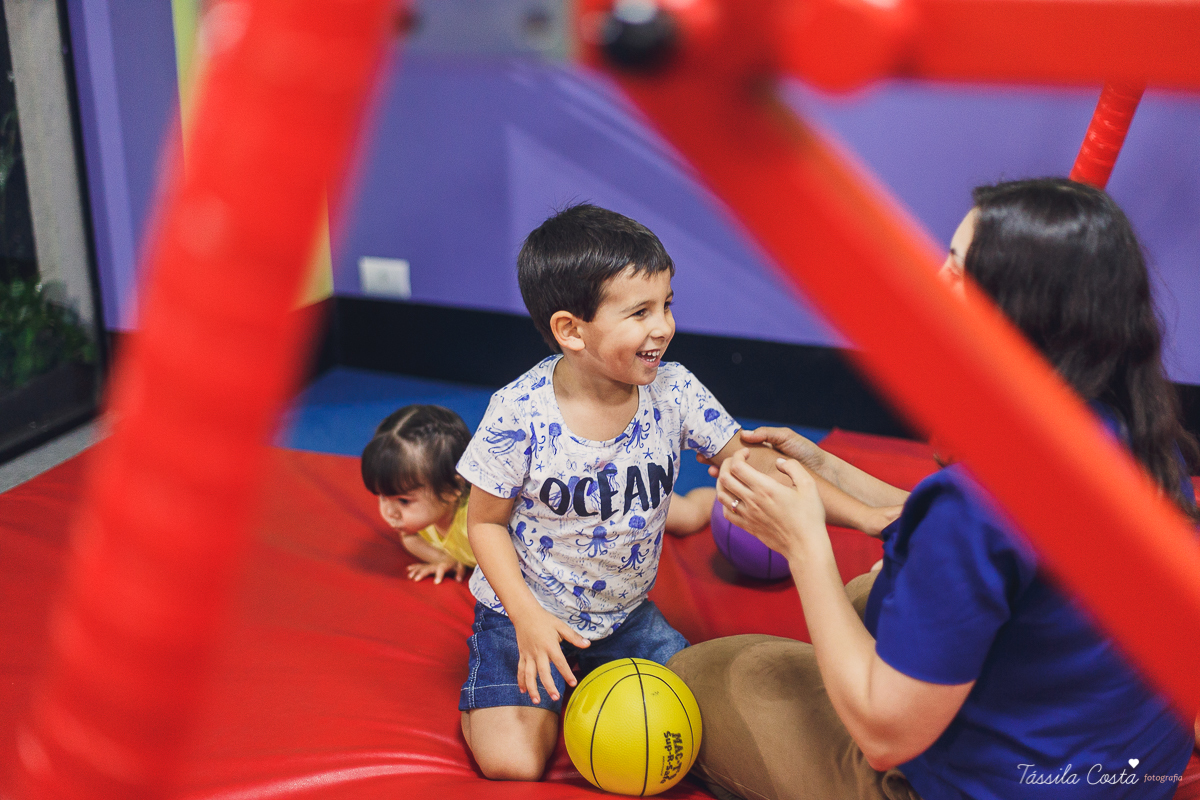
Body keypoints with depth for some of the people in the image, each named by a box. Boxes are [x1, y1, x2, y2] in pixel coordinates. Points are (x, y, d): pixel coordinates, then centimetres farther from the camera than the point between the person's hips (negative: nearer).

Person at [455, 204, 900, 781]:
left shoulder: (673, 392, -14)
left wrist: (866, 516, -11)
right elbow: (486, 521, -12)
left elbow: (752, 461, -5)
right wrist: (527, 618, -24)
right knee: (513, 763, -17)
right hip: (526, 613, -4)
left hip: (624, 612, 4)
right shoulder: (520, 414, -23)